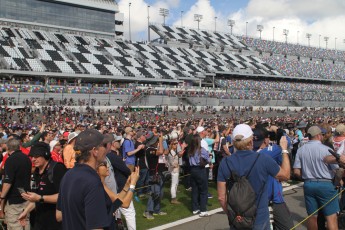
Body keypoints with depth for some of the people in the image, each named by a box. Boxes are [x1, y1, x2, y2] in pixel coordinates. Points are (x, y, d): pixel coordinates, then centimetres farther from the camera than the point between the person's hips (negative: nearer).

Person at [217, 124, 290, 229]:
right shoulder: (264, 159, -16)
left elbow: (221, 197, -7)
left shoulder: (225, 163, -11)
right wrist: (284, 149, 11)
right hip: (260, 218, -1)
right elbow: (285, 175, 2)